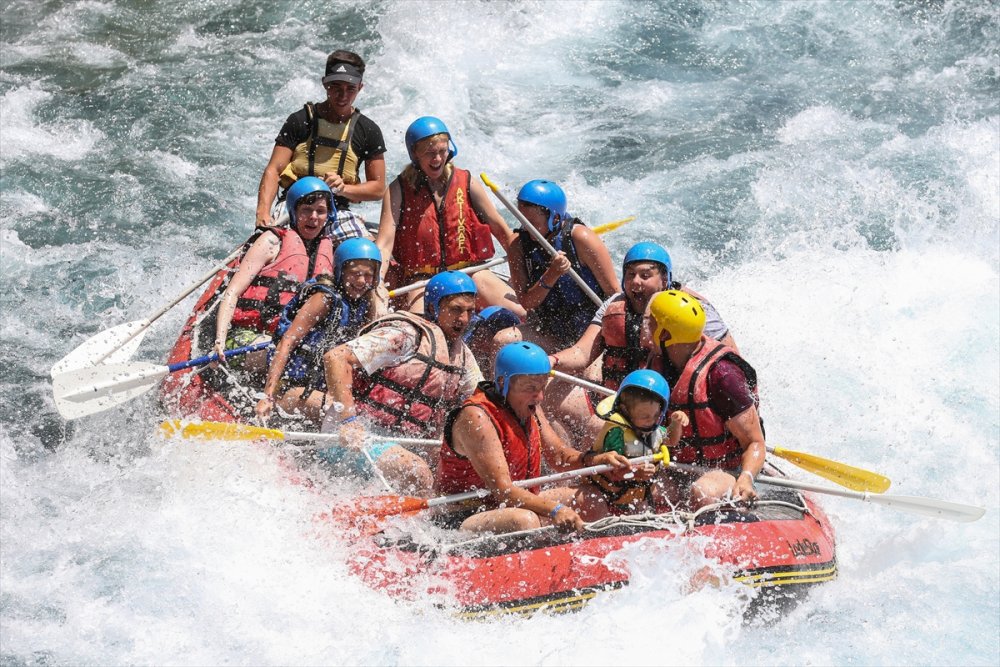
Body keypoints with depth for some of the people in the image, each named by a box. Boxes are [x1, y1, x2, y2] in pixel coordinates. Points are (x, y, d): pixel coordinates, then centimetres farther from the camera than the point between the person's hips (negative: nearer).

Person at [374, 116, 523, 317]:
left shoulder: (466, 184, 6)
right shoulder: (398, 190, -2)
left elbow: (500, 229, 11)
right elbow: (384, 244, -11)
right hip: (421, 278, -3)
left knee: (521, 314, -18)